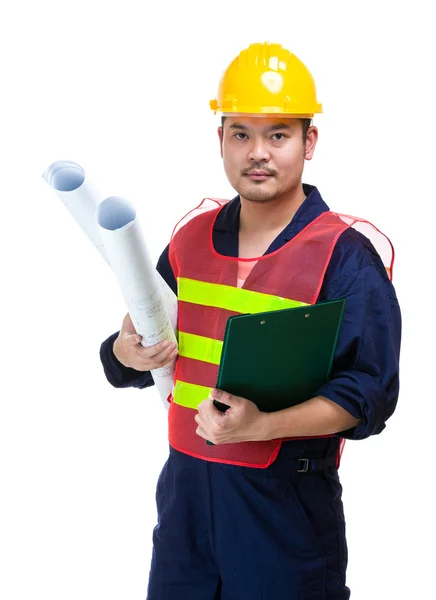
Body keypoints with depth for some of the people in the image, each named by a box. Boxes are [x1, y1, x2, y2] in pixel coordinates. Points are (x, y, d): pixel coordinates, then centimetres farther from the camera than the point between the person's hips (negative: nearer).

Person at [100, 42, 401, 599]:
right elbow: (128, 357, 15)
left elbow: (369, 394, -15)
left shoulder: (348, 254, -9)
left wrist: (259, 427, -27)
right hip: (185, 490, 5)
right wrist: (128, 352, -9)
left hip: (289, 503, -4)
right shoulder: (192, 237, 7)